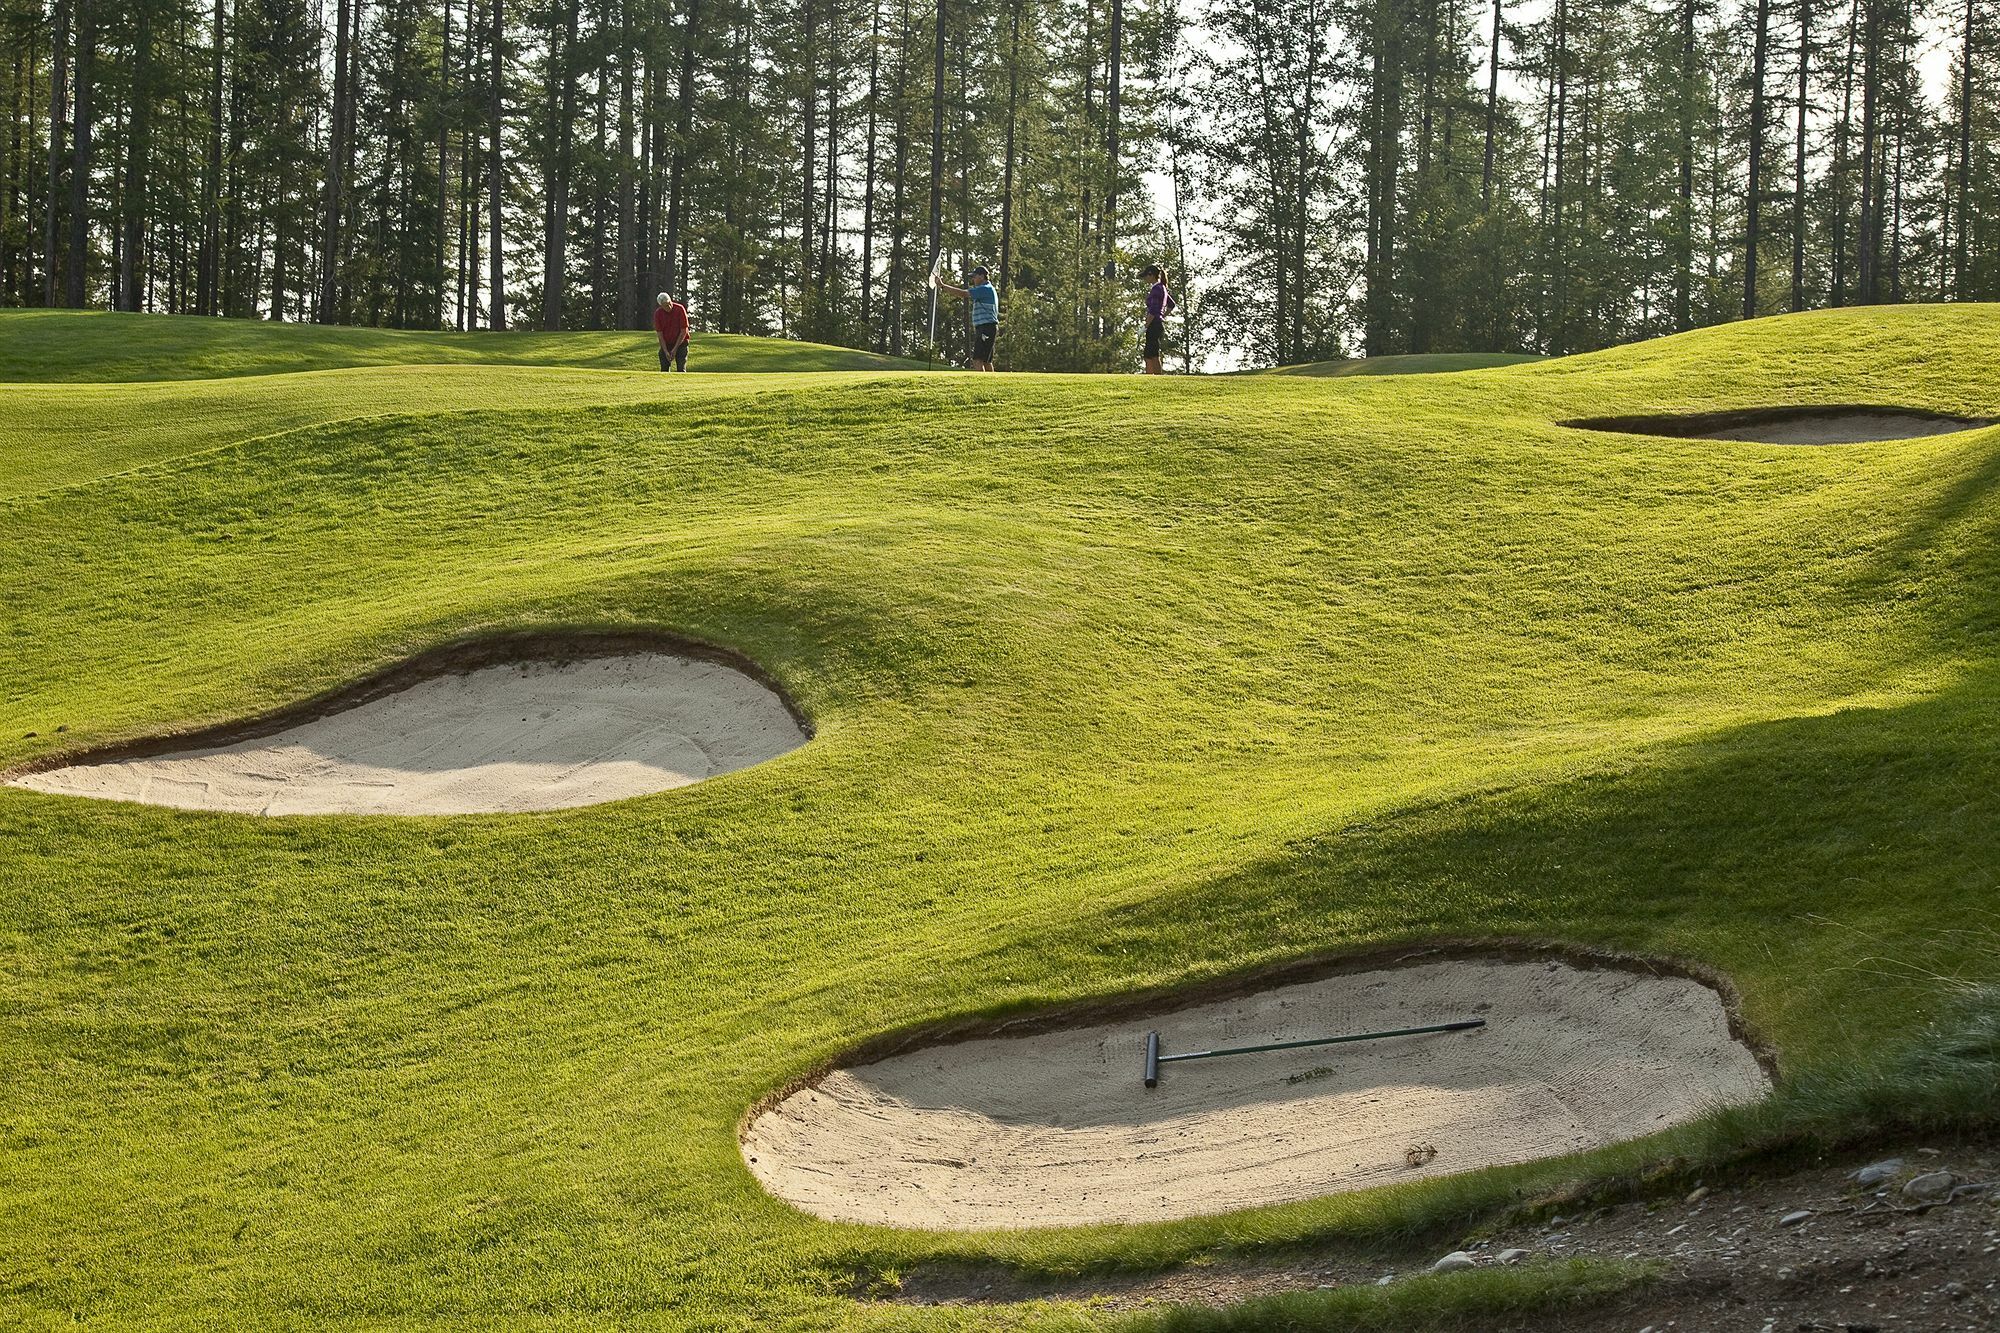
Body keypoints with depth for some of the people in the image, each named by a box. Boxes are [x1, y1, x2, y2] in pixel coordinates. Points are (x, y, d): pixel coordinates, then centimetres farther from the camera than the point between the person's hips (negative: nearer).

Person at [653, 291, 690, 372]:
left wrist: (675, 349, -15)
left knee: (681, 369, -8)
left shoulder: (680, 309, -17)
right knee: (664, 369, -1)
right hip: (666, 344, 2)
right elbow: (660, 334, -7)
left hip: (680, 343, -2)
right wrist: (665, 351, -15)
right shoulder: (658, 313, -10)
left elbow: (684, 331, -14)